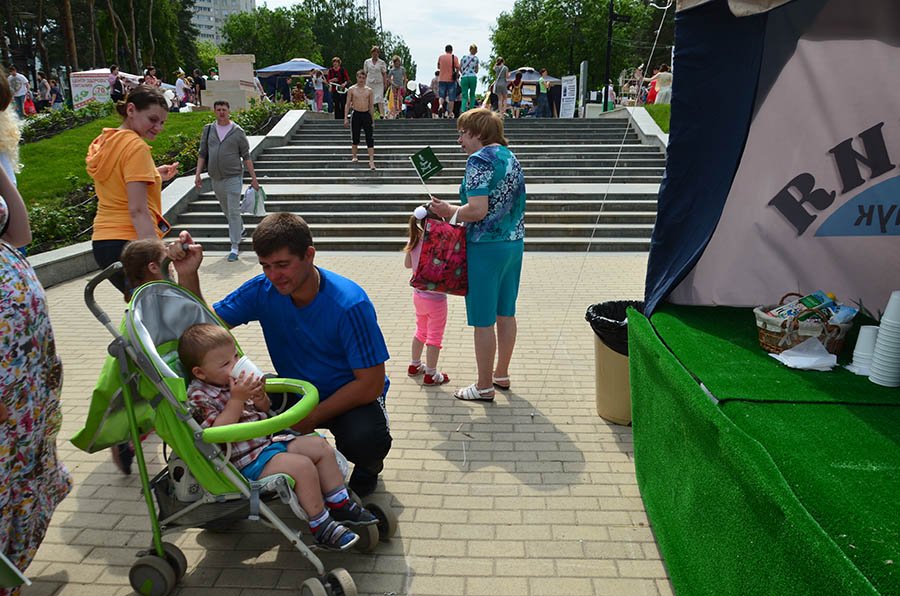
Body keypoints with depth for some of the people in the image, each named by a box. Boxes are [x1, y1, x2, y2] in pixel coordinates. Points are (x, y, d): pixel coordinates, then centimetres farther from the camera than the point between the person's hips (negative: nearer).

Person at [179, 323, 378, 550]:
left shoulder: (234, 380, 10)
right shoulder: (199, 397, -14)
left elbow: (265, 410, 18)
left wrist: (259, 397, -5)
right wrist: (237, 399, -27)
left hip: (269, 441, 9)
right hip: (247, 460, -9)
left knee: (320, 446, 4)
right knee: (301, 466, -26)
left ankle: (340, 506, 12)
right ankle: (321, 527, -12)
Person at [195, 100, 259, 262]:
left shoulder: (237, 132, -2)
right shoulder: (208, 130, 7)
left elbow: (246, 156, 1)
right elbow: (202, 153, 9)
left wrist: (253, 177, -2)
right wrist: (197, 174, 1)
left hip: (233, 177, -4)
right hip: (216, 179, 4)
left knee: (234, 212, -8)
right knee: (227, 211, 17)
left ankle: (234, 247, -5)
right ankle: (240, 230, 42)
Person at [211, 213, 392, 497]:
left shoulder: (350, 304, -27)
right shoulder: (263, 289, -12)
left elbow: (371, 384, -24)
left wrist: (311, 418, -24)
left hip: (353, 397, -4)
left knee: (366, 439, -36)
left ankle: (367, 469, 6)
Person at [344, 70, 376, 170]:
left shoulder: (369, 90, 7)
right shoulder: (352, 89, 3)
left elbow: (371, 106, 12)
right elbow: (347, 104, 3)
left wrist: (371, 118, 9)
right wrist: (346, 118, -4)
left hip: (366, 114, 1)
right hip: (355, 114, -1)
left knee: (369, 138, -7)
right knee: (355, 137, 6)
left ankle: (371, 161, -10)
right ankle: (354, 157, 24)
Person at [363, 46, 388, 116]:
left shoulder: (382, 62, 4)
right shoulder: (367, 62, 7)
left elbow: (384, 74, 4)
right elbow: (365, 73, 10)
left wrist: (385, 83, -4)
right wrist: (364, 83, 5)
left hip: (379, 83, -2)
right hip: (369, 83, 2)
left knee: (380, 98, -12)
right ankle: (371, 115, 10)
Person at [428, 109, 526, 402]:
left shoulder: (479, 160, -15)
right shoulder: (511, 157, 13)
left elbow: (478, 210, -23)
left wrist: (449, 211, -7)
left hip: (486, 246, -9)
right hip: (514, 242, 9)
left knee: (483, 320, 1)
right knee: (506, 313, 16)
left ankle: (484, 387, 11)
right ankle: (501, 374, 30)